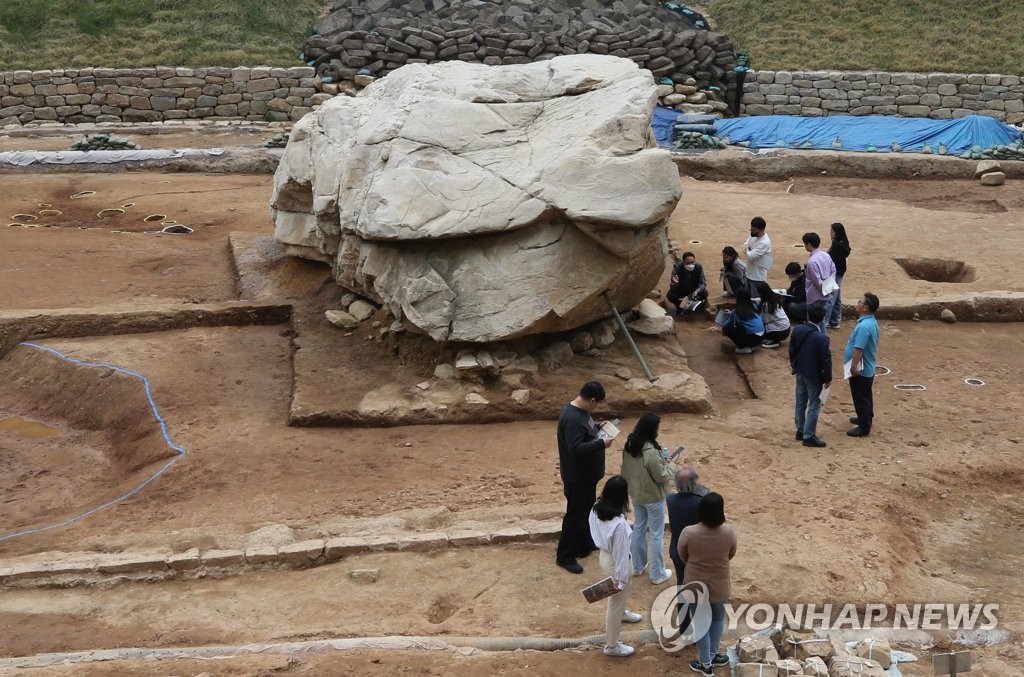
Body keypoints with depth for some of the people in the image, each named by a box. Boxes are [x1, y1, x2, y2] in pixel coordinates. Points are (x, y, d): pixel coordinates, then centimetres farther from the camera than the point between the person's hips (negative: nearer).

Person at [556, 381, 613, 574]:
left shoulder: (581, 411, 3)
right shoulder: (572, 418, -30)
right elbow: (576, 449, -35)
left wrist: (599, 428, 7)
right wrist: (601, 443, -31)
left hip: (586, 474, 10)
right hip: (577, 477, -10)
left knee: (587, 509, 23)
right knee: (575, 514, 1)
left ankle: (584, 545, 40)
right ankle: (564, 556, 12)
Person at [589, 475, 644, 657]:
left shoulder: (597, 508, -15)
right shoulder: (619, 524, -38)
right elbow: (621, 554, -27)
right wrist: (622, 578, -14)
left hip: (605, 555, 8)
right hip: (615, 563, -8)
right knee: (616, 603, 13)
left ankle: (621, 612, 67)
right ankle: (611, 646, 31)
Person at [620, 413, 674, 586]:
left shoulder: (629, 445, -8)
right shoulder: (651, 452, -32)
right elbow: (661, 477, -22)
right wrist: (666, 464, -2)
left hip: (636, 494, 7)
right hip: (653, 497, -7)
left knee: (638, 529, 23)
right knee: (656, 535, 8)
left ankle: (638, 566, 38)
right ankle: (658, 574, 19)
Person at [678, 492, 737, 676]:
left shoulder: (688, 533, -24)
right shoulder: (728, 532, -20)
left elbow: (683, 557, -5)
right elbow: (731, 554, 0)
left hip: (696, 586, -1)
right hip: (719, 586, 1)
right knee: (718, 618, 27)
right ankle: (713, 655, 40)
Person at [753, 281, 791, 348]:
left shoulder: (766, 304, -23)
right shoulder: (774, 297, 2)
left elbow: (765, 320, -17)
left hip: (781, 332, -9)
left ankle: (773, 342, 0)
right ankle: (773, 339, 14)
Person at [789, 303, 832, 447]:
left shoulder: (797, 330, -8)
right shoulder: (821, 337, -26)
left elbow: (792, 351, 4)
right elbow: (826, 359, -18)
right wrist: (828, 378, -4)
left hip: (800, 373, 6)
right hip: (814, 376, -6)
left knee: (800, 403, 19)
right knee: (814, 406, 4)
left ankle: (800, 431, 31)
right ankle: (809, 437, 9)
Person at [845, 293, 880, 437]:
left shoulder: (864, 326, -29)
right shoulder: (872, 322, 3)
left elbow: (858, 349, -30)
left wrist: (854, 367, -24)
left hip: (860, 370, -10)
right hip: (869, 367, 10)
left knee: (860, 398, 1)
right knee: (866, 396, 24)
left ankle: (864, 427, 10)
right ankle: (866, 418, 40)